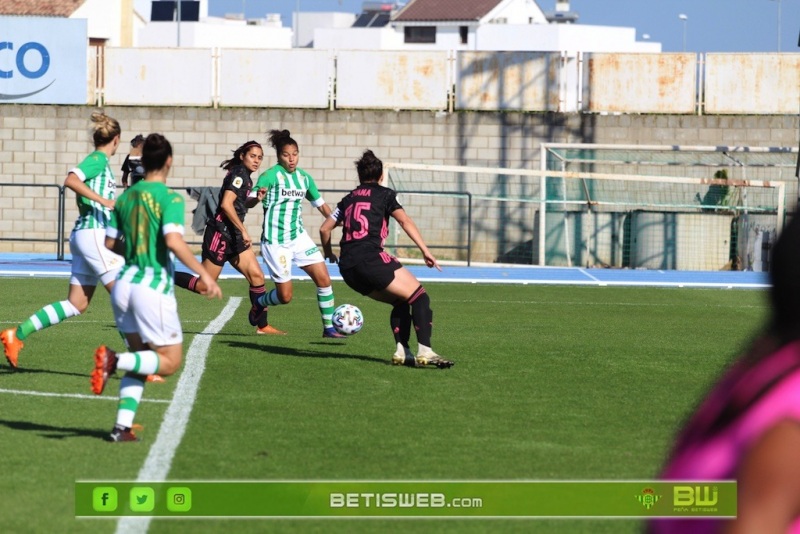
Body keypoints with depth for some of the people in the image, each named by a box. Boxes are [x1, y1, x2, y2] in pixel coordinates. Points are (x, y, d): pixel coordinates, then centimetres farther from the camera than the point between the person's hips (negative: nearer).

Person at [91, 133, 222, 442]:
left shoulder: (126, 196, 8)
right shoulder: (169, 198, -10)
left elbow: (110, 243, 13)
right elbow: (173, 241, -24)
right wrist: (204, 274, -17)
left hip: (124, 284, 7)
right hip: (154, 287, -7)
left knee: (142, 358, 16)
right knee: (170, 361, 4)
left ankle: (122, 426, 4)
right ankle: (115, 360, -19)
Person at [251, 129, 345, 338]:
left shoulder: (304, 177, 7)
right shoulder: (271, 176, -11)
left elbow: (320, 204, 18)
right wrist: (258, 196, -42)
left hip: (299, 237, 6)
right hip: (275, 241, -6)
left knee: (323, 279, -6)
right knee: (285, 296, -4)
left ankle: (329, 327, 3)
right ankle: (258, 303, 28)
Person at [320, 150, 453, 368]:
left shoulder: (349, 199, 23)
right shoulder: (385, 194, 9)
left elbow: (324, 229, 24)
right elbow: (405, 221, -4)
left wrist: (328, 252, 41)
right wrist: (425, 250, -10)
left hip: (347, 267, 7)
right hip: (371, 258, -7)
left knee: (401, 302, 20)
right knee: (419, 297, -5)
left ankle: (402, 351, 3)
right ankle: (424, 352, -22)